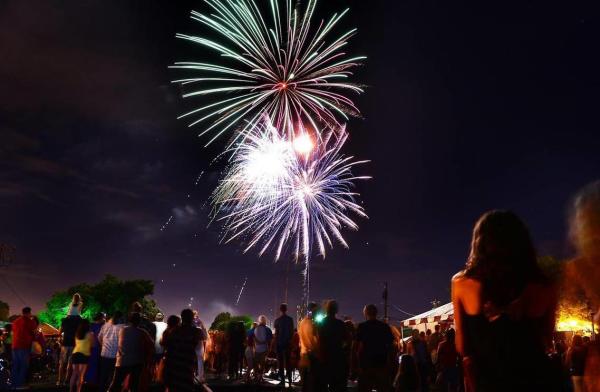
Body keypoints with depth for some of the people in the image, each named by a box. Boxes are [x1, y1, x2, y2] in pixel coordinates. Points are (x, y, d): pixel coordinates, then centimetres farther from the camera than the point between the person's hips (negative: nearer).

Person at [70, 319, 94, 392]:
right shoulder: (90, 334, -1)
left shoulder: (77, 333, 15)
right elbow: (92, 345, 6)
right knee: (81, 375, -3)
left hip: (75, 353, 5)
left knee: (74, 374, 13)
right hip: (84, 354, -5)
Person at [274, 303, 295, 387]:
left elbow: (276, 333, -6)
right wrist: (290, 339, 13)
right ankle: (289, 378, 9)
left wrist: (275, 343, 2)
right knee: (288, 361, 12)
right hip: (288, 343, 2)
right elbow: (292, 331, 0)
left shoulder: (277, 320, -6)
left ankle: (282, 380, 2)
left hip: (279, 343, -2)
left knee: (281, 362, 4)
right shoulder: (290, 319, -2)